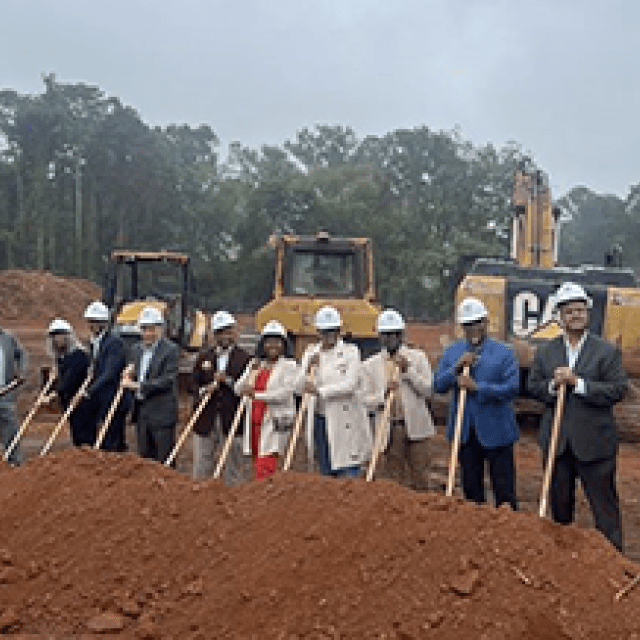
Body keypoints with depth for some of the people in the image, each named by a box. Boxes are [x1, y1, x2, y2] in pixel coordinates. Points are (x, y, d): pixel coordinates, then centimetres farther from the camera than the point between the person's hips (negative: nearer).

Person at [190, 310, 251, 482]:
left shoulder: (244, 358, 1)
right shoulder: (204, 356, 13)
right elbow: (194, 384, 12)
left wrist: (228, 381, -16)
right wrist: (203, 391, -8)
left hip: (232, 421, -3)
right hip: (205, 420, 3)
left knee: (232, 468, 4)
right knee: (201, 469, 7)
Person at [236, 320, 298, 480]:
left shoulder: (289, 366, 0)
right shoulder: (256, 365, 18)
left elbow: (285, 393, -14)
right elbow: (238, 389, 8)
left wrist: (257, 395, -19)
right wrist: (251, 371, -7)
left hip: (275, 424, -6)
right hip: (254, 422, 6)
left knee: (265, 468, -14)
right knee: (257, 465, 8)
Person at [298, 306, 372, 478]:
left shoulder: (351, 352, -2)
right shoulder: (311, 352, 11)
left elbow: (350, 385, -14)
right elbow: (300, 388, 5)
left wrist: (320, 391, -21)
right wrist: (308, 369, -13)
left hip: (345, 421, -5)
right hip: (320, 420, 5)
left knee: (348, 472, -7)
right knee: (326, 472, 11)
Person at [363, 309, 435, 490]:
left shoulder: (418, 357, 6)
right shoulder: (371, 364, 7)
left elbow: (428, 390, -3)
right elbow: (369, 402, 2)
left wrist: (408, 370, -12)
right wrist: (384, 393, -16)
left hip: (416, 427, -1)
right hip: (389, 429, 1)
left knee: (420, 480, 2)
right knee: (394, 479, 6)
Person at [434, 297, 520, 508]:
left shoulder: (504, 353, -3)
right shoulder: (452, 353, 9)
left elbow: (512, 388, -13)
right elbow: (438, 385, 1)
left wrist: (477, 387, -19)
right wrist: (456, 367, -14)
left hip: (496, 431, -3)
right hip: (465, 432, 4)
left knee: (504, 490, 1)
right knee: (471, 489, 13)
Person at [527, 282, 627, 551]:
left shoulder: (607, 351, -4)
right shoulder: (545, 351, 7)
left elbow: (617, 389, -13)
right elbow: (532, 386, 5)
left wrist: (577, 383, -20)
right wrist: (553, 385, -15)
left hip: (594, 441, -4)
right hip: (556, 441, 4)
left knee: (604, 503, 1)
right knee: (559, 501, 18)